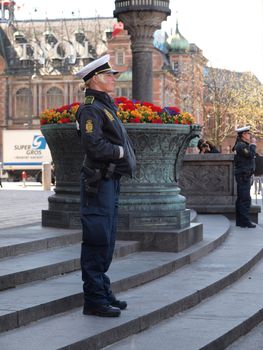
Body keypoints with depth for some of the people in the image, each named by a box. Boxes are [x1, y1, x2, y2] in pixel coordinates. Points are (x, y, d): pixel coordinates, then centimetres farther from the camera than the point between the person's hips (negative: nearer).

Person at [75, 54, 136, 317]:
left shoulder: (105, 106, 18)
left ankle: (103, 293, 24)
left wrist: (124, 154, 4)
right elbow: (94, 146, -23)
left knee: (106, 241, 15)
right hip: (98, 181, -10)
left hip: (110, 181, 10)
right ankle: (94, 300, 0)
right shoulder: (90, 108, -13)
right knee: (97, 241, -6)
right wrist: (120, 151, -10)